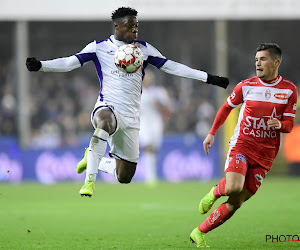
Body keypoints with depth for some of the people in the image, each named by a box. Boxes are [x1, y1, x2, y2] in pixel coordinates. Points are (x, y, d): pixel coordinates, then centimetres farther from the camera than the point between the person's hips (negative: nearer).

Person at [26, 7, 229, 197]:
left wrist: (209, 78, 7)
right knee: (105, 121, -44)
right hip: (108, 108, -4)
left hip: (131, 117, 4)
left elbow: (171, 67, 11)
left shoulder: (144, 49, 9)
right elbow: (70, 62, -5)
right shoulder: (99, 47, 2)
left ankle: (92, 159, 36)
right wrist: (40, 65, -21)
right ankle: (90, 180, -38)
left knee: (124, 177, 5)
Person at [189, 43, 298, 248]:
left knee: (236, 203, 0)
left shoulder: (289, 90, 1)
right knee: (233, 188, -29)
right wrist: (212, 133, 10)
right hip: (241, 145, -1)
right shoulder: (246, 86, 1)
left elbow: (289, 124, 4)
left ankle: (199, 234, 12)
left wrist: (279, 125, -19)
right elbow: (227, 107, 16)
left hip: (265, 154, 2)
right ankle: (215, 192, 6)